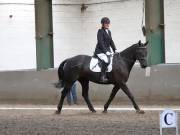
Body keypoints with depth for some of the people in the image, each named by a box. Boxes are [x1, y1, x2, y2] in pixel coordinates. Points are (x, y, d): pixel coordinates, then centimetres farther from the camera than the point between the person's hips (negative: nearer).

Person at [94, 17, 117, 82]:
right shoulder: (100, 31, -9)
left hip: (107, 50, 9)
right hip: (100, 51, -9)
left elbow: (111, 42, 19)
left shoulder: (109, 31, 16)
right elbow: (100, 42, -17)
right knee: (106, 60, -33)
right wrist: (105, 51, -22)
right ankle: (102, 76, -33)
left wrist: (115, 50, 8)